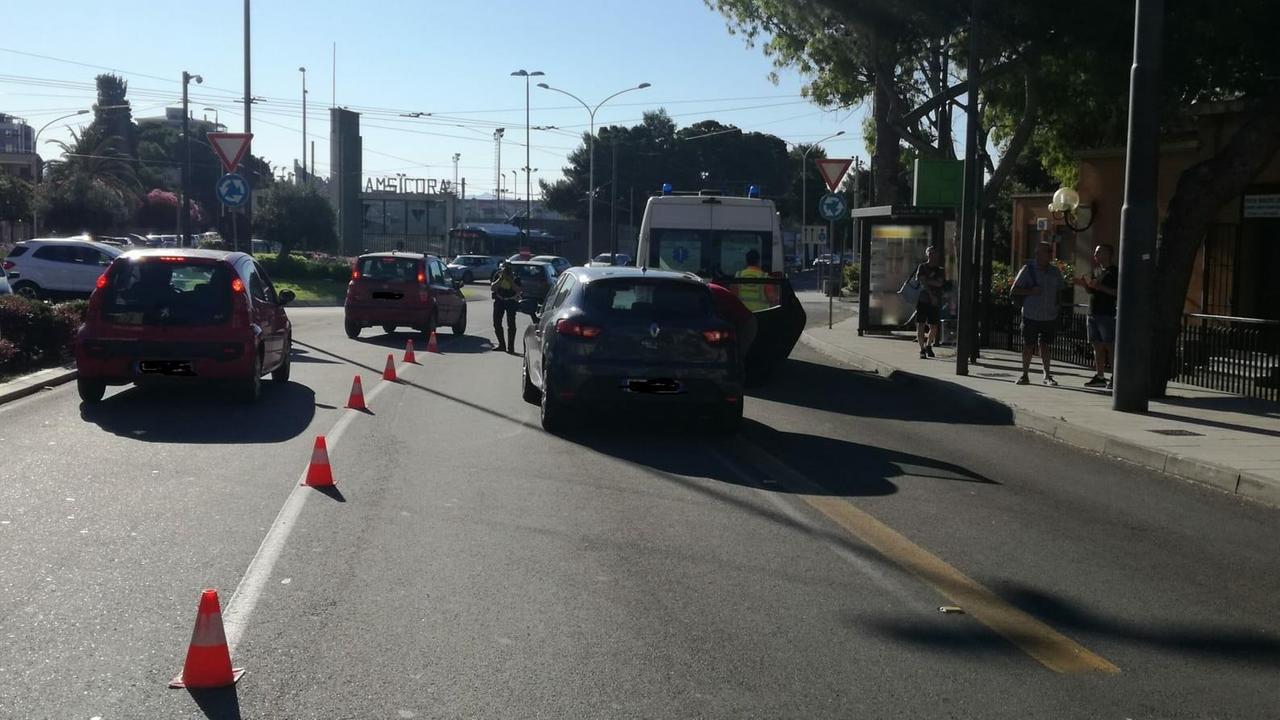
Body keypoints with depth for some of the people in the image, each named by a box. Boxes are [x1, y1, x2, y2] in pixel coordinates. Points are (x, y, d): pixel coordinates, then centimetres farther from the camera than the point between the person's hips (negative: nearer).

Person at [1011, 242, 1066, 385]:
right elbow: (1015, 290, -4)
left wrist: (1057, 305, 5)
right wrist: (1031, 291, -19)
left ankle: (1047, 375, 13)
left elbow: (1059, 291, 21)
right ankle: (1024, 375, 12)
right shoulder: (1028, 269, -4)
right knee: (1028, 345, 2)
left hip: (1049, 316, 3)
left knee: (1045, 345, 7)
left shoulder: (1055, 271, 9)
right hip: (1031, 315, -3)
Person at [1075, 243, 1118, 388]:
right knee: (1097, 346, 8)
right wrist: (1085, 285, 4)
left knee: (1110, 346, -7)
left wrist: (1100, 287, -22)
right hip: (1093, 314, 8)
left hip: (1107, 315, -8)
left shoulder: (1114, 272, -7)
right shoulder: (1097, 270, 18)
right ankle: (1099, 376, 12)